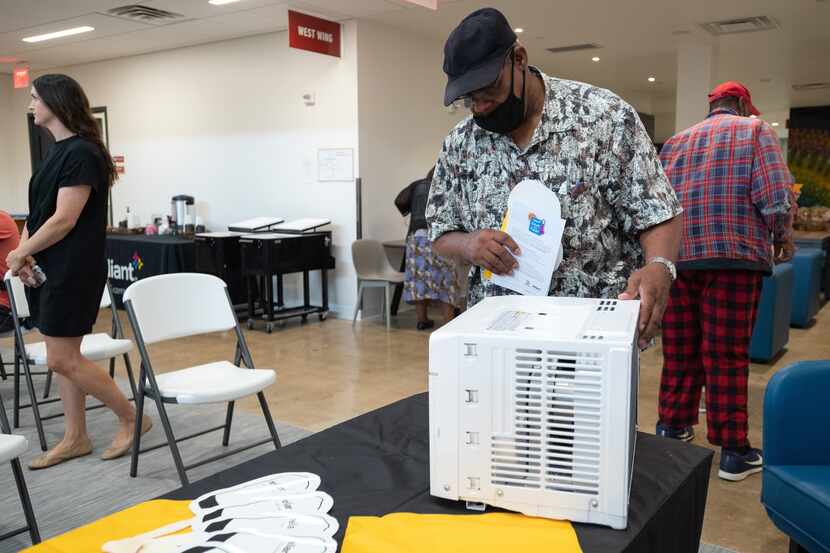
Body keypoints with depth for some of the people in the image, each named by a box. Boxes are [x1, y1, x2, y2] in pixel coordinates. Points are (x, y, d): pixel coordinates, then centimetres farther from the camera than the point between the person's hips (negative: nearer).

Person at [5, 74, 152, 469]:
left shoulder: (81, 153, -16)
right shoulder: (58, 151, 13)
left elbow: (64, 219, -20)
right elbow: (40, 211, 15)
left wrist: (21, 254, -9)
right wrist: (25, 246, -2)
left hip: (72, 270, -9)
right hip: (49, 268, 9)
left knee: (62, 359, -5)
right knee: (63, 356, 12)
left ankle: (130, 418, 10)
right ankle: (75, 438, 22)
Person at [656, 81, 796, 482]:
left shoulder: (675, 141, 18)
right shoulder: (754, 130, 5)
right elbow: (776, 198, -7)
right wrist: (783, 237, 8)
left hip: (677, 256, 4)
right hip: (733, 255, -4)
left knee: (679, 349, 13)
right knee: (727, 353, -1)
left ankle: (673, 426, 23)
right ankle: (734, 451, 6)